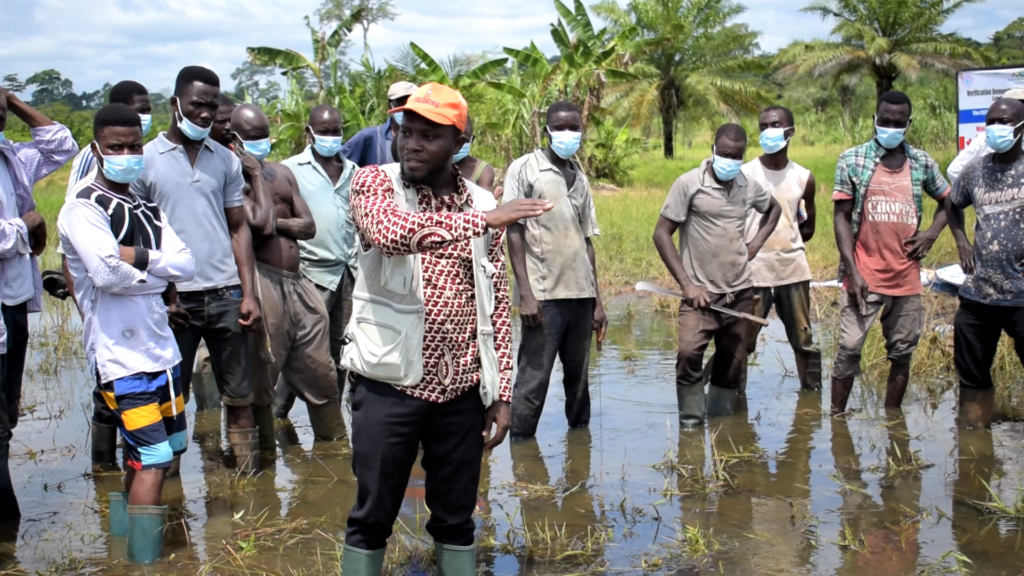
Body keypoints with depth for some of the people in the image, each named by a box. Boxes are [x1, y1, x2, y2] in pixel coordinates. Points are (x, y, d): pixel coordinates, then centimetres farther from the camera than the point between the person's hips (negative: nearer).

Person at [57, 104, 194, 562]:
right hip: (121, 354, -8)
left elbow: (186, 265, 0)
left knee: (170, 447, 17)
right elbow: (107, 273, -23)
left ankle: (125, 536, 34)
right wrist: (159, 271, -7)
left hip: (161, 347, 8)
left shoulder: (146, 209, 14)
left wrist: (136, 256, -15)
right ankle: (143, 561, -2)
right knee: (154, 458, -10)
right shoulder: (83, 209, -8)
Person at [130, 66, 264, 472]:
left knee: (239, 397, 5)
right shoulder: (145, 160, 0)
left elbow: (238, 228, 10)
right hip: (174, 300, -2)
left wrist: (248, 293, 1)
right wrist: (160, 297, -5)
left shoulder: (226, 160, 9)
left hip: (225, 295, 2)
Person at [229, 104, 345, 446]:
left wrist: (275, 222, -6)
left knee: (320, 373, 11)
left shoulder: (282, 173, 18)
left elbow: (309, 226, 11)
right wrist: (256, 175, -8)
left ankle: (334, 442, 23)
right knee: (261, 375, 2)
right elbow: (259, 223, -18)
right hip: (263, 280, -7)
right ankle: (265, 449, 15)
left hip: (298, 283, 7)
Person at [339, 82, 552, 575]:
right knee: (372, 516, 8)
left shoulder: (480, 203, 6)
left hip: (462, 390, 3)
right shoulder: (373, 183, -3)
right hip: (390, 384, -3)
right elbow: (391, 231, -28)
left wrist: (501, 392, 5)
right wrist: (484, 220, -22)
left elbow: (496, 305, 9)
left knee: (456, 516, 14)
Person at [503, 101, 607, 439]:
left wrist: (597, 300, 12)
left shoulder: (580, 178, 15)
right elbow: (513, 231, -5)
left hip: (581, 295, 5)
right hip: (544, 294, -5)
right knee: (534, 378, -4)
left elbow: (586, 241, 16)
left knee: (578, 374, 11)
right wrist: (525, 293, -13)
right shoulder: (525, 169, -1)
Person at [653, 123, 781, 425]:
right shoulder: (689, 183, -9)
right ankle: (690, 423, -10)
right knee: (689, 352, -23)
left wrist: (757, 242, 10)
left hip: (740, 293, 5)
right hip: (701, 293, -5)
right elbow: (661, 234, -8)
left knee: (731, 365, 8)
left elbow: (774, 208, 28)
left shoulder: (749, 185, 6)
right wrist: (687, 284, -13)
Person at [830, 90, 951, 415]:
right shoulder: (852, 160, -1)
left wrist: (932, 233, 2)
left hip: (906, 277, 3)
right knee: (849, 349, -6)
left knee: (902, 352, 9)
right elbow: (841, 217, -3)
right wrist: (853, 271, -11)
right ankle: (836, 419, 4)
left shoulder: (922, 163, 7)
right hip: (864, 276, -3)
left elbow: (948, 201, 22)